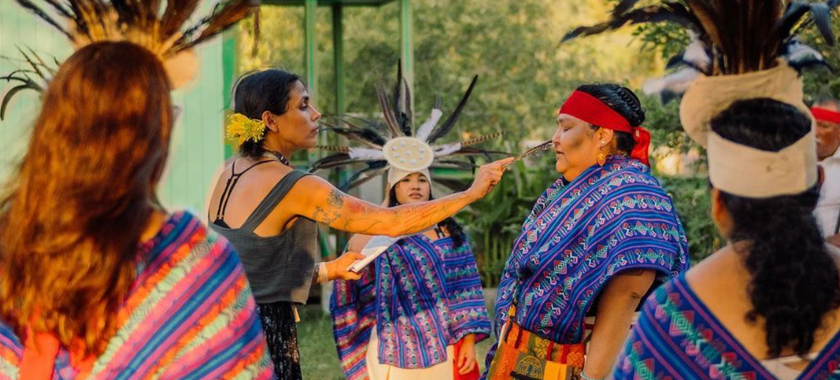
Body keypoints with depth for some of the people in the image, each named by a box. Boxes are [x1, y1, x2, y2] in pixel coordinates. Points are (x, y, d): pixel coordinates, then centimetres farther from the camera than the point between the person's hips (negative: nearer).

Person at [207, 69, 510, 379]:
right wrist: (472, 193, -5)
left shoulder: (230, 174, 8)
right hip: (265, 334, -8)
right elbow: (392, 222, -13)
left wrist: (328, 270, 18)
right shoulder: (295, 186, -15)